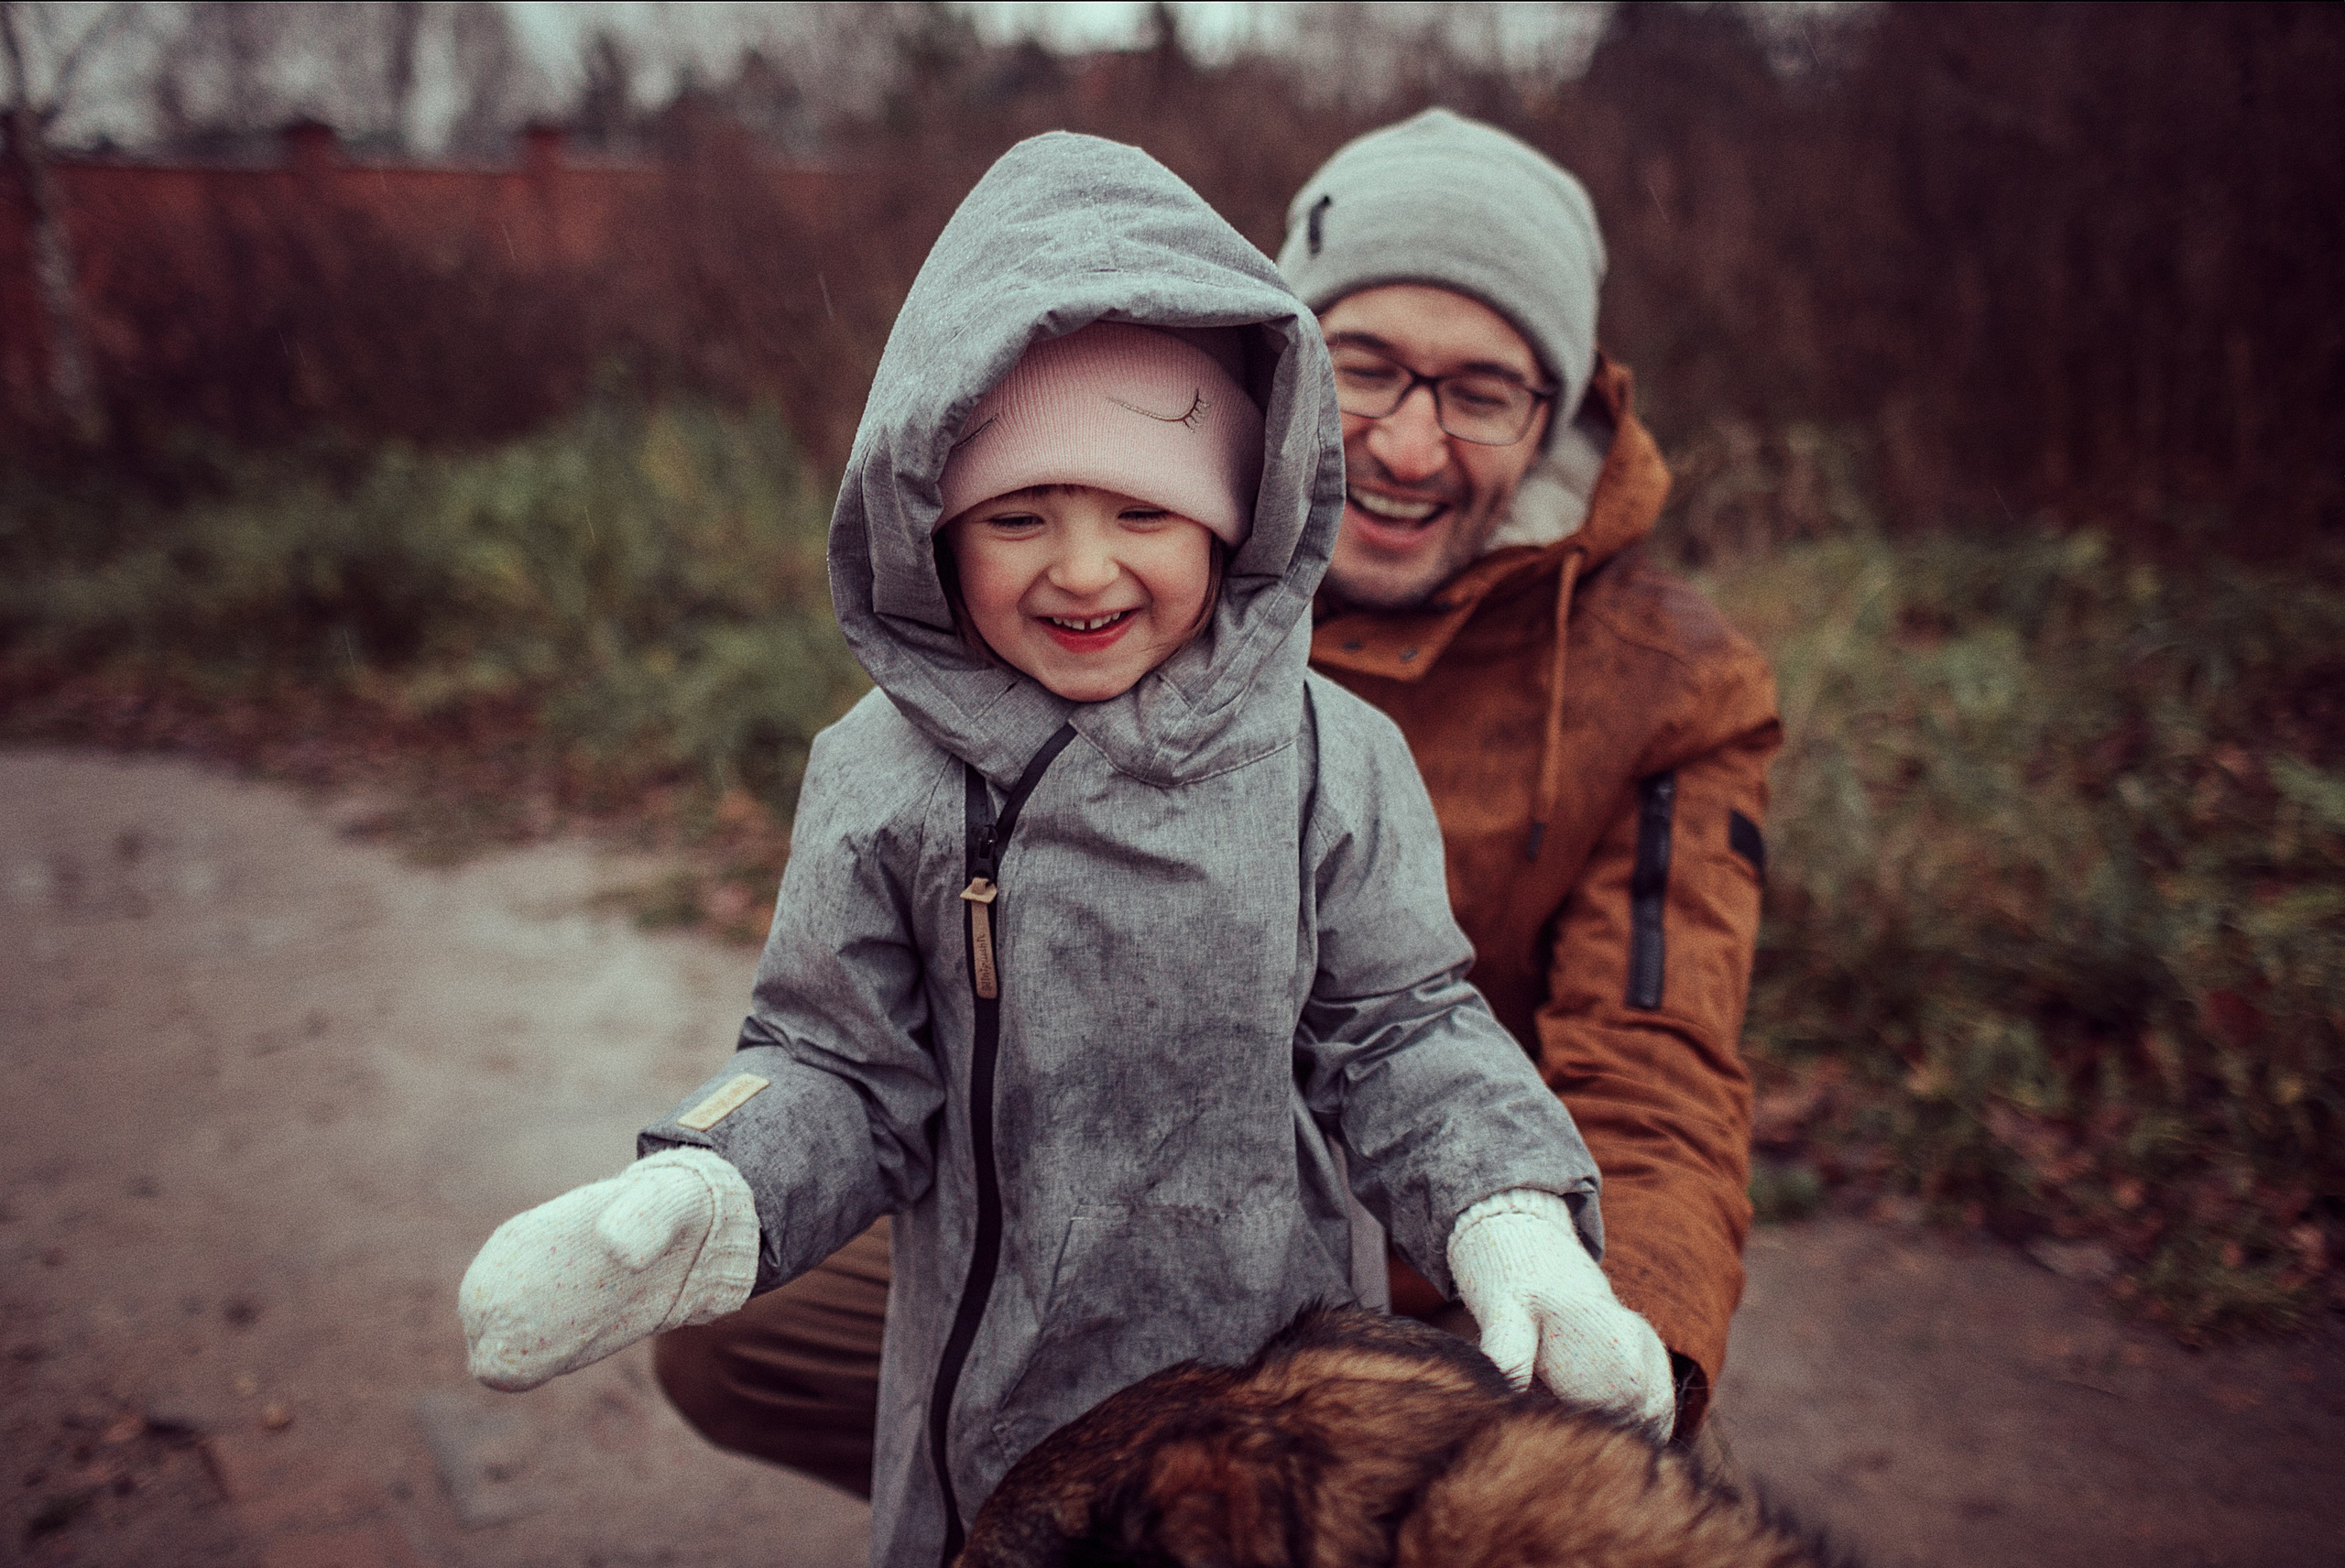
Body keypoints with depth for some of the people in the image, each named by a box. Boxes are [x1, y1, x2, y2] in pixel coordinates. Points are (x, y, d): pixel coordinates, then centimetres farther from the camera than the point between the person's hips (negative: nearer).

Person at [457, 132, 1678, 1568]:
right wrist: (704, 1203, -21)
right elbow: (845, 1070, -4)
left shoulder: (1333, 759, -9)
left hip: (1281, 1364, 1)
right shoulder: (886, 778, -10)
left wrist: (1509, 1222, -18)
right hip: (999, 1392, 0)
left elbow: (1397, 1036, -3)